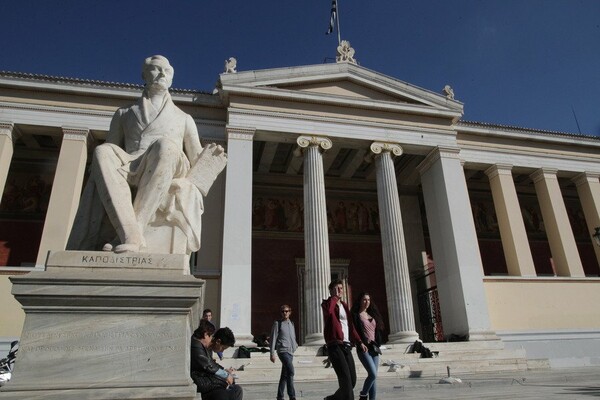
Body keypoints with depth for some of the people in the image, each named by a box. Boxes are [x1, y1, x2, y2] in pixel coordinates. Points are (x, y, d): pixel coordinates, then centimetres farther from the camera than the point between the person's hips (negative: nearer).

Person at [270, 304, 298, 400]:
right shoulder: (277, 323, 0)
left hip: (291, 352, 6)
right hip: (283, 350, -6)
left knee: (285, 375, 10)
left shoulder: (292, 324, 18)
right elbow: (273, 338, -2)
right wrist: (272, 353, -7)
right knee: (290, 371, -22)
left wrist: (295, 345, 10)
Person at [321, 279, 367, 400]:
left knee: (352, 380, 5)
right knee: (345, 378, -19)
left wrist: (359, 342, 14)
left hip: (347, 346, 7)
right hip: (335, 346, -7)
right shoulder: (327, 303, 0)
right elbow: (328, 310, -26)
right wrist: (335, 296, -12)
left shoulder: (344, 306, 22)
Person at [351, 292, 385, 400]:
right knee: (373, 374, -16)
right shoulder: (355, 315, -1)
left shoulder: (373, 315, 17)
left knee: (373, 376, 3)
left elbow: (378, 330, 18)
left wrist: (377, 345, 6)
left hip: (374, 348, 6)